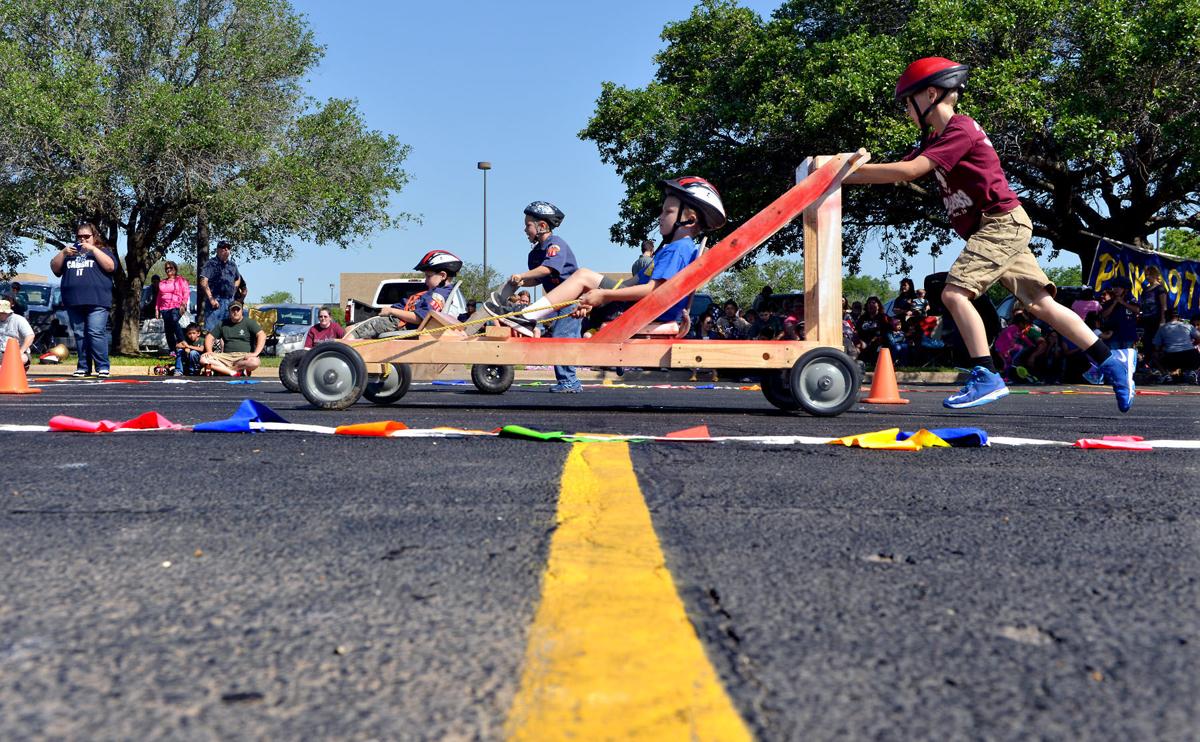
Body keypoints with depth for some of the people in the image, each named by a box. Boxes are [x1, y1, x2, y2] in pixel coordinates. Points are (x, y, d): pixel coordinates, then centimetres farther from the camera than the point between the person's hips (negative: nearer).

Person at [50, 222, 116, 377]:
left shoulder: (103, 251, 12)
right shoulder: (71, 252, 24)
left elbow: (110, 266, -7)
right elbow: (55, 269, 17)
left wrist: (93, 249, -9)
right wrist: (63, 253, 1)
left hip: (96, 301, -5)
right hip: (74, 302, 5)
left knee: (96, 333, -14)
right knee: (79, 335, 5)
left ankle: (102, 367, -13)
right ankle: (83, 367, 9)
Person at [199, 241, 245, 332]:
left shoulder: (233, 265, 18)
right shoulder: (211, 263, -1)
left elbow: (238, 279, 35)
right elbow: (204, 282, -10)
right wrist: (211, 299, -16)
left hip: (230, 301, 6)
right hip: (216, 300, -6)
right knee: (211, 329, -12)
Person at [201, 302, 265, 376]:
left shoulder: (249, 322, 5)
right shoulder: (223, 324, 17)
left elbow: (262, 335, -7)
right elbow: (209, 337, 18)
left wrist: (255, 353, -21)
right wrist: (209, 351, -3)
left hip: (244, 357, -4)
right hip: (227, 356, 4)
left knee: (254, 362, -39)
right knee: (203, 359, -22)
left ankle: (224, 369, -24)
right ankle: (233, 373, -29)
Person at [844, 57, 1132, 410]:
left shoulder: (960, 130, -13)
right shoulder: (935, 138, 16)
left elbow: (908, 171, -22)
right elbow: (900, 169, 9)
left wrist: (853, 168, -18)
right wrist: (844, 176, -2)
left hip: (1002, 222, -10)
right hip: (999, 229, 10)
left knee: (955, 292, -18)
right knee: (1040, 303, 6)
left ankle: (986, 377, -16)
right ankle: (1112, 363, 9)